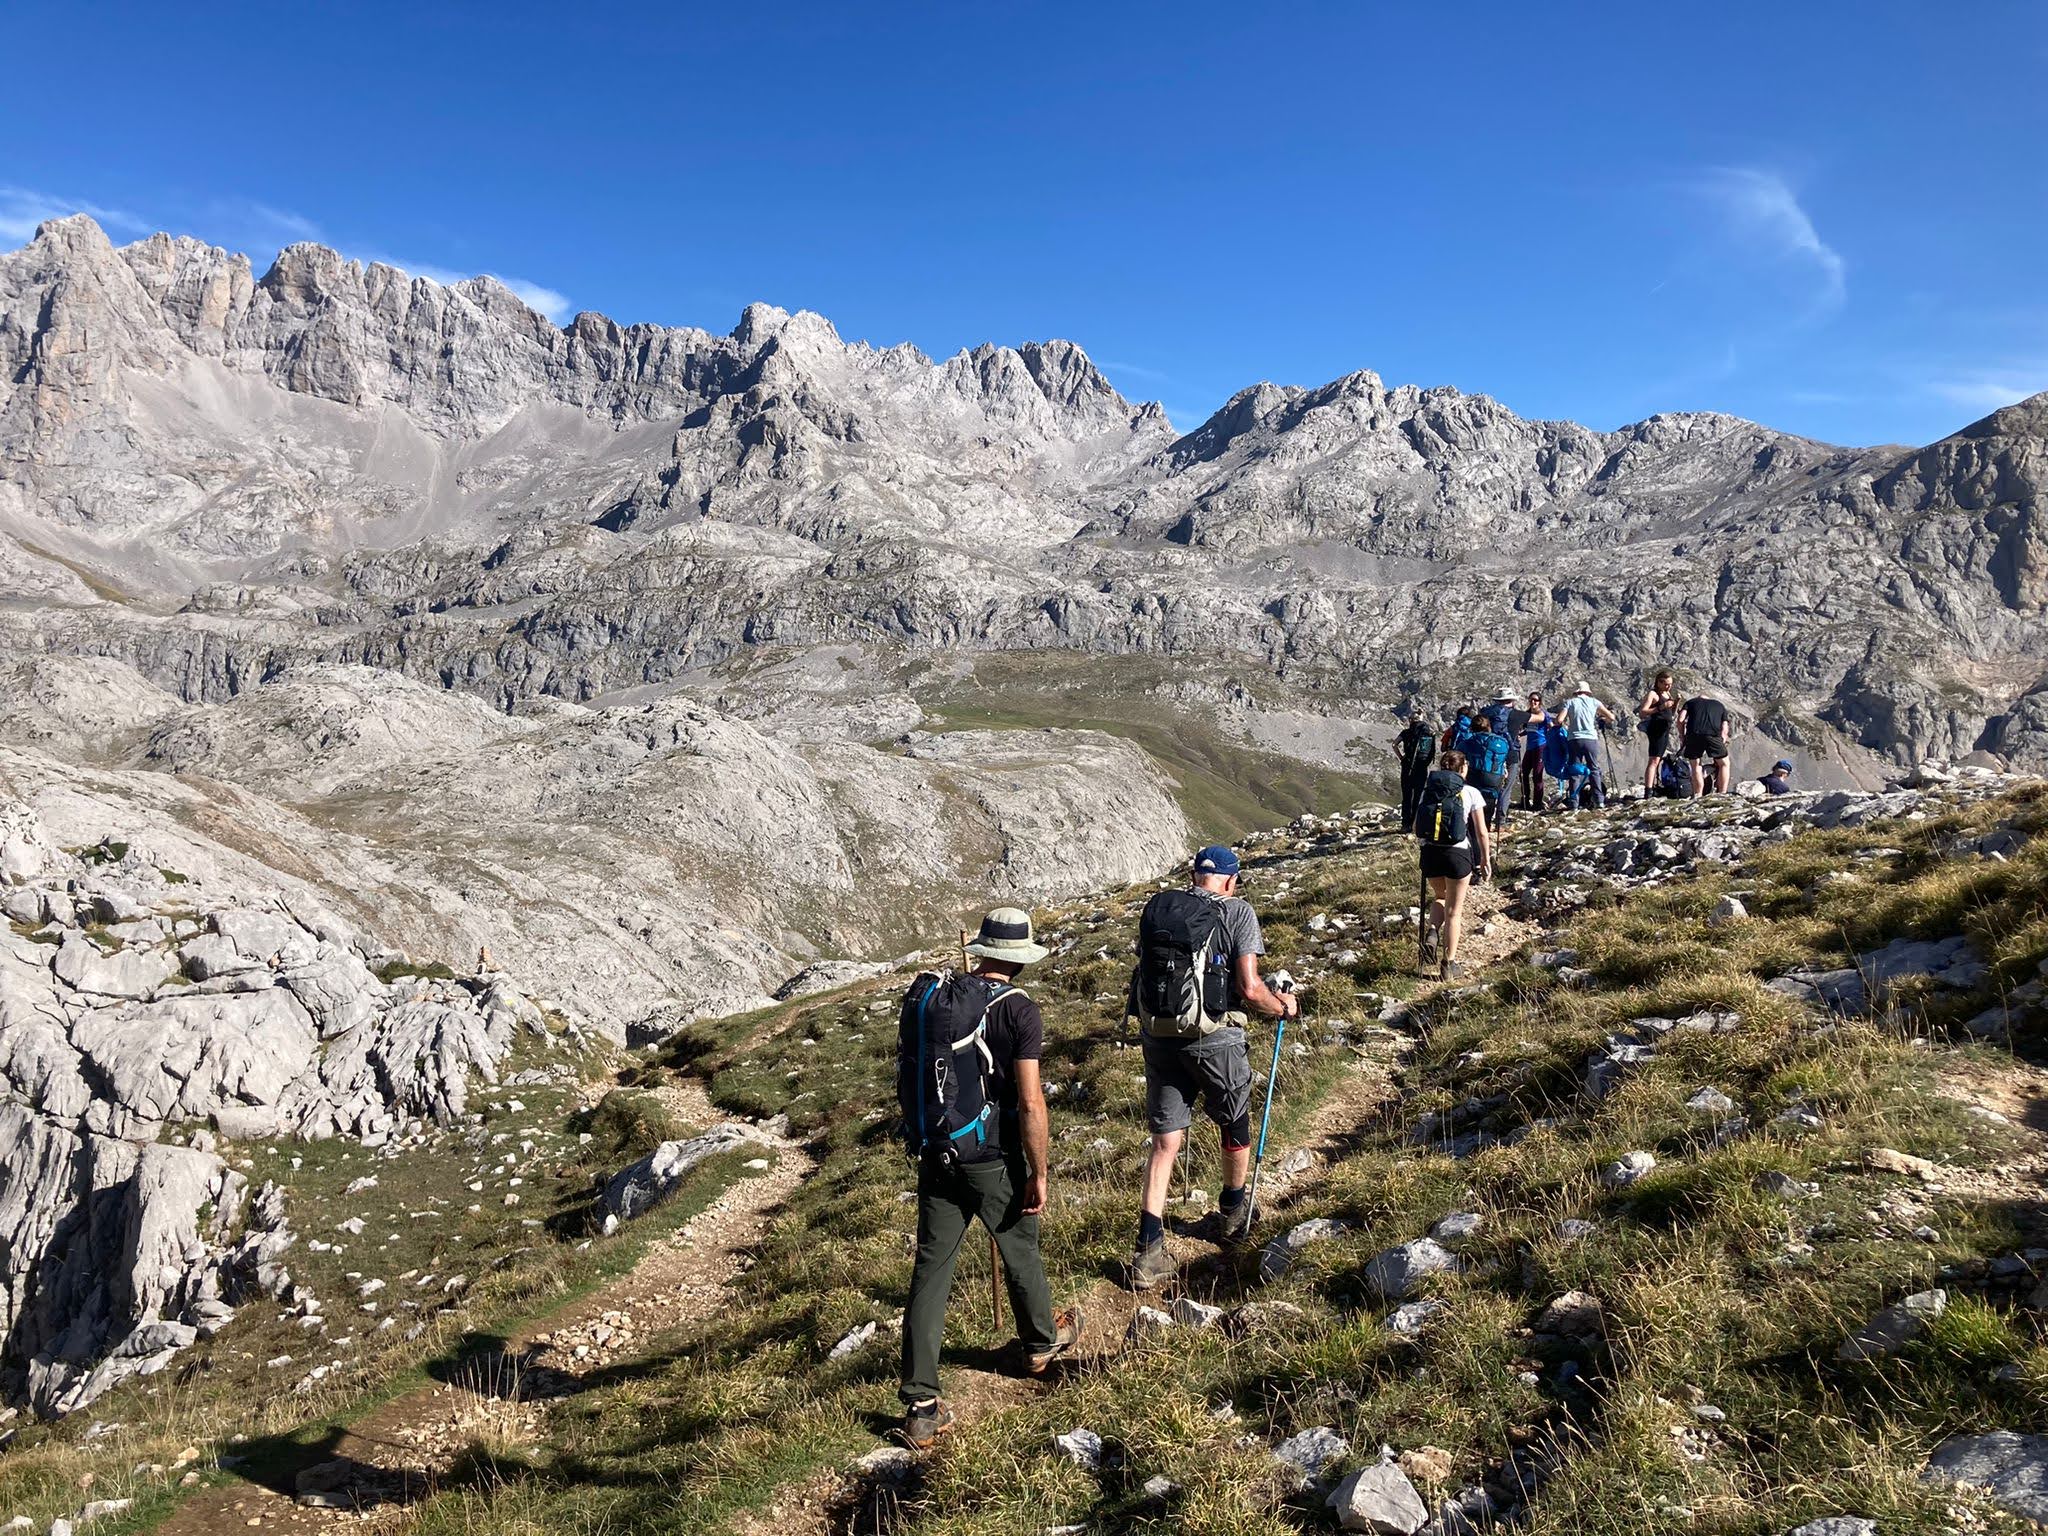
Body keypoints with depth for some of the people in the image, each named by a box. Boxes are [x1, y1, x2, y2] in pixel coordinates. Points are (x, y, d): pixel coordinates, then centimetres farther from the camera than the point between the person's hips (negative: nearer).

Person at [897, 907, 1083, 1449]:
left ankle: (920, 1407, 9)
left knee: (930, 1269, 8)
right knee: (1019, 1252, 21)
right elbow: (1030, 1104, -18)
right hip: (993, 1159, -3)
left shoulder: (924, 995, 0)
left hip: (935, 1155, 4)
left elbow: (905, 1076, 8)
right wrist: (1039, 1174, -8)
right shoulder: (1017, 1009, -15)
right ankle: (1042, 1343, 45)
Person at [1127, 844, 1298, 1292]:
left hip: (1157, 1034, 3)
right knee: (1235, 1125, 23)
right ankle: (1233, 1216, 43)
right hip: (1213, 1037, -3)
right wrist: (1282, 1006, 8)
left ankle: (1149, 1249, 5)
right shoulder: (1237, 912, -4)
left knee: (1164, 1141, 10)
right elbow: (1249, 989, -11)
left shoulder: (1156, 908, 8)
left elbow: (1148, 966, 12)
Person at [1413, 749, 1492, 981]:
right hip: (1457, 853, -3)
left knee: (1439, 896, 29)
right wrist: (1485, 859, 11)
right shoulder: (1471, 793, -1)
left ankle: (1432, 931, 2)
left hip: (1430, 852, 3)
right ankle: (1448, 964, 14)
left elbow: (1416, 828, 8)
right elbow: (1481, 833, 0)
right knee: (1454, 910, 10)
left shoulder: (1428, 790, 6)